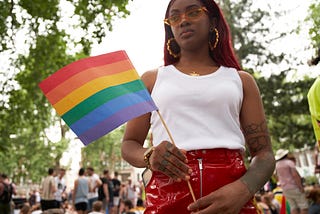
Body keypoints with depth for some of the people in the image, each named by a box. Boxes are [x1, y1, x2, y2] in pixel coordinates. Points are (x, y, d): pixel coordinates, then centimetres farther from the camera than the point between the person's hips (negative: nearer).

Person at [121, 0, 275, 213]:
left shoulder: (240, 80, 12)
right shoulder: (152, 79, 12)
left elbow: (264, 153, 5)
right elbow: (129, 145, 11)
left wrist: (242, 190, -16)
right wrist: (149, 156, -12)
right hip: (167, 196, 0)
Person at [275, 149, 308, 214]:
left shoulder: (277, 165, 9)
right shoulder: (289, 162, -10)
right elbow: (295, 175, -18)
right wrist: (301, 187, -16)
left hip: (285, 189, 7)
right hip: (294, 187, -7)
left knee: (293, 207, 7)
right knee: (304, 206, -2)